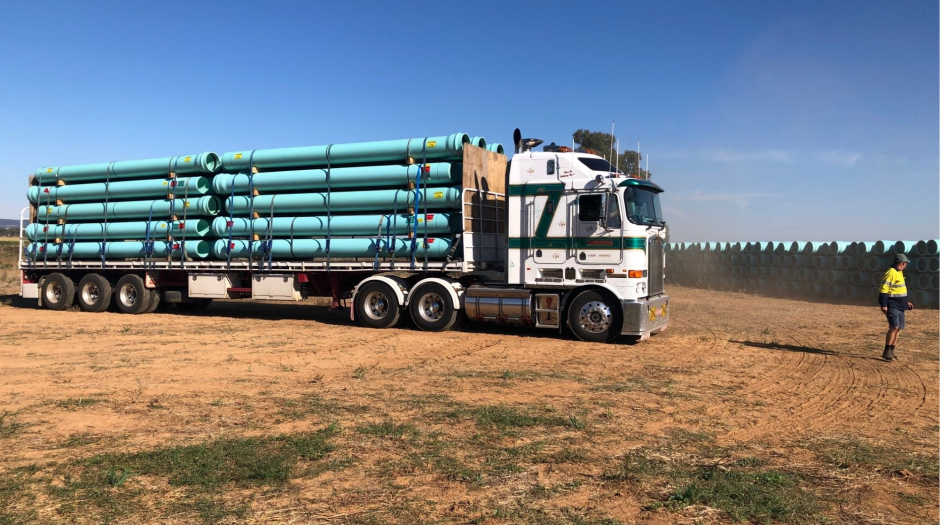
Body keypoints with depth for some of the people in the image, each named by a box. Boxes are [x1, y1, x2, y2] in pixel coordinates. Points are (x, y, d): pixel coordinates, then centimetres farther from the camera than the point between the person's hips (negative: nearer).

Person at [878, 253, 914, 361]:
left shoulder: (899, 273, 16)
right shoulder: (891, 273, -14)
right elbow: (884, 289, -20)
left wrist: (906, 302, 26)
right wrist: (884, 305, -24)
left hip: (899, 306, 10)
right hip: (892, 306, -10)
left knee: (899, 328, 9)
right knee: (894, 327, -16)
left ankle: (891, 351, 15)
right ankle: (886, 352, -13)